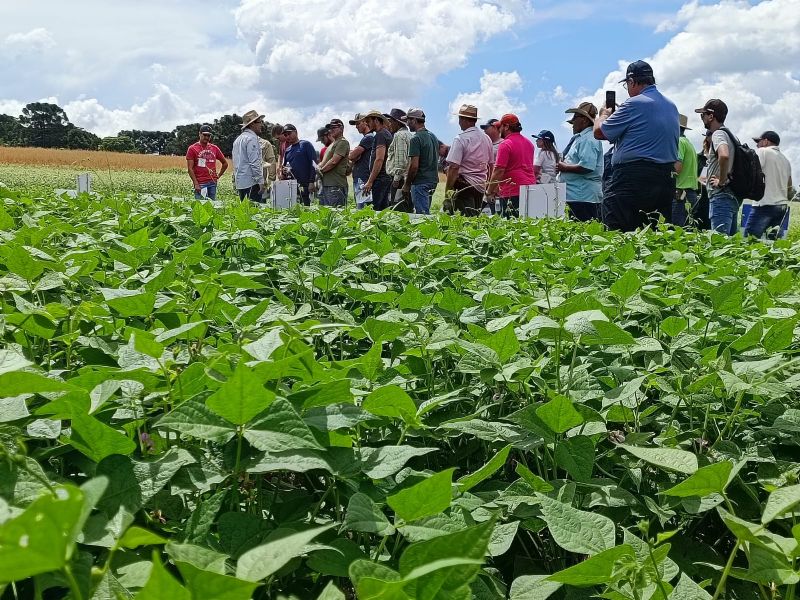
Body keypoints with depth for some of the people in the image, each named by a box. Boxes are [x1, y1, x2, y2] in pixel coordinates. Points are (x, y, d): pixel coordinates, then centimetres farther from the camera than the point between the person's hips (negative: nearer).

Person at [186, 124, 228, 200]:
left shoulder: (214, 148, 13)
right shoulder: (192, 149, 1)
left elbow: (225, 163, 24)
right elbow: (190, 168, -4)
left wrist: (219, 175, 12)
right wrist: (196, 184, -12)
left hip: (212, 183, 4)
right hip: (200, 184, -4)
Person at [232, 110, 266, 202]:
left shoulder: (238, 139, 19)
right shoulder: (252, 138, -11)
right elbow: (254, 162, -17)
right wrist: (260, 181, -16)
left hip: (240, 182, 9)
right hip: (251, 182, -9)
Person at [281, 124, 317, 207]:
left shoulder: (305, 145, 1)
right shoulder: (287, 150, 19)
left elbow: (313, 163, -7)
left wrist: (311, 182, -15)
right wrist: (284, 172, 2)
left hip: (304, 185, -6)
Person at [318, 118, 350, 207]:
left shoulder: (342, 142, -7)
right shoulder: (332, 144, 24)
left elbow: (333, 161, -15)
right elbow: (323, 162, 25)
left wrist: (320, 170, -4)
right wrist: (318, 167, 3)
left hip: (336, 186, -10)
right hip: (325, 184, 10)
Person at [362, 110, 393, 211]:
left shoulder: (380, 135, -11)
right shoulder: (388, 134, 20)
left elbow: (379, 159, -20)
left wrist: (370, 181, -21)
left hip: (380, 179, -10)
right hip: (387, 178, 10)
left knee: (376, 209, -12)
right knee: (384, 209, 10)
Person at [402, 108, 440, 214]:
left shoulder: (416, 139, -13)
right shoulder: (433, 137, 13)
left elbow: (414, 166, -19)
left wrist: (407, 184, -8)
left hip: (420, 182, -9)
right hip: (433, 181, 9)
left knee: (422, 214, -8)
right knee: (426, 212, 15)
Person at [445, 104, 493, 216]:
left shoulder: (460, 139, -12)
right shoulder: (486, 138, 12)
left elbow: (454, 167, -17)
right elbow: (491, 165, 17)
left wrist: (447, 191, -16)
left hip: (464, 184, -7)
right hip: (481, 185, 7)